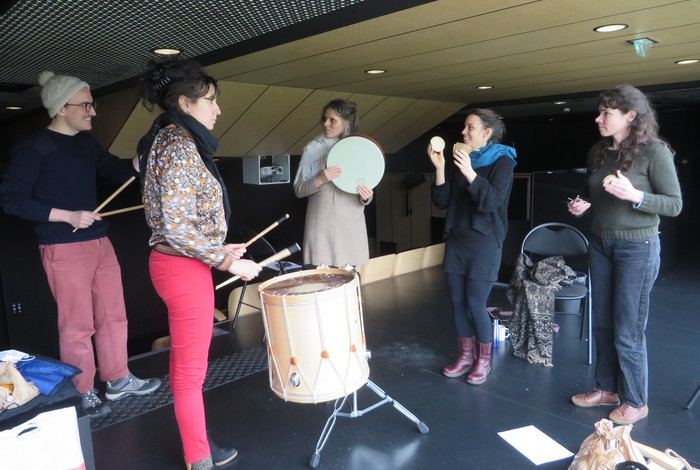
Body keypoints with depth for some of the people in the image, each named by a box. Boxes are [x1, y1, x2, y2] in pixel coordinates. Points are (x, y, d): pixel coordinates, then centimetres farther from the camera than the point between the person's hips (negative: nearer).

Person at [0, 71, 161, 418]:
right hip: (64, 250, -7)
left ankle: (118, 380, 29)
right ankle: (82, 395, 19)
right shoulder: (33, 148, -9)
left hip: (100, 243, 7)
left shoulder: (87, 144, 10)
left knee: (113, 315, 13)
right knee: (77, 326, 2)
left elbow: (118, 171, 19)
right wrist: (68, 216, -18)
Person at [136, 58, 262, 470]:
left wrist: (217, 249, 9)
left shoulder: (177, 139, 12)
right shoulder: (178, 144, -18)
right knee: (191, 368, 4)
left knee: (186, 360, 20)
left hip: (182, 264, 10)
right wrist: (225, 260, -16)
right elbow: (176, 225, -24)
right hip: (184, 268, -10)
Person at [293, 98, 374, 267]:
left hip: (351, 227, 2)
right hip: (321, 226, -1)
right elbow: (298, 190, -1)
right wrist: (320, 180, -18)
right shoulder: (313, 148, 0)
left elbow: (365, 197, 9)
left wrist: (365, 197, -13)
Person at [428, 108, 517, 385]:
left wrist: (469, 172, -28)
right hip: (456, 239, 6)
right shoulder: (461, 159, 11)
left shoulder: (502, 161, -4)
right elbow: (441, 202, 4)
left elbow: (492, 201, -18)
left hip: (484, 242, -5)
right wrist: (439, 167, -7)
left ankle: (484, 360, 16)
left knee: (475, 304, -4)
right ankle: (466, 355, 24)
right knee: (457, 302, 8)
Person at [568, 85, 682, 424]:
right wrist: (582, 205, -2)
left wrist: (634, 195, -26)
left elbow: (675, 204, -12)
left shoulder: (654, 151, -12)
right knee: (602, 324, 14)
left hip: (637, 248, -6)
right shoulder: (598, 152, 7)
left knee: (628, 331, 1)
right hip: (599, 244, 7)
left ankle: (635, 401, 20)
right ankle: (607, 389, 30)